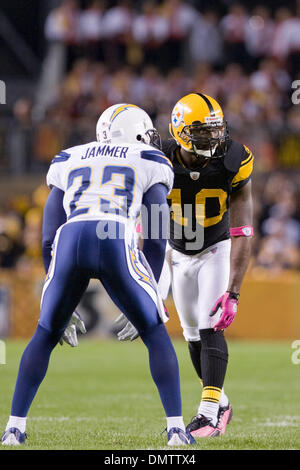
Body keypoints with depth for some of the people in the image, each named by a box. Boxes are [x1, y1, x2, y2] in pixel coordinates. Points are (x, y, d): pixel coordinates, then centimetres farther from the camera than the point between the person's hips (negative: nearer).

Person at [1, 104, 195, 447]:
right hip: (116, 242, -2)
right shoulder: (148, 163, 25)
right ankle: (176, 428, 4)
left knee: (45, 336, 22)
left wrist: (62, 305, 30)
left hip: (70, 241, 2)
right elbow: (155, 240, 16)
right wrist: (150, 290, 22)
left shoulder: (69, 161, 32)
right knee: (156, 335, 15)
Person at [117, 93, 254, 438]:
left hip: (216, 251, -2)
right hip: (177, 252, 2)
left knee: (210, 329, -17)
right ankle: (220, 402, 25)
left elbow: (241, 236, -25)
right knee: (193, 335, 7)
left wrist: (232, 293, -32)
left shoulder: (232, 166, -25)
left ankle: (209, 412, -17)